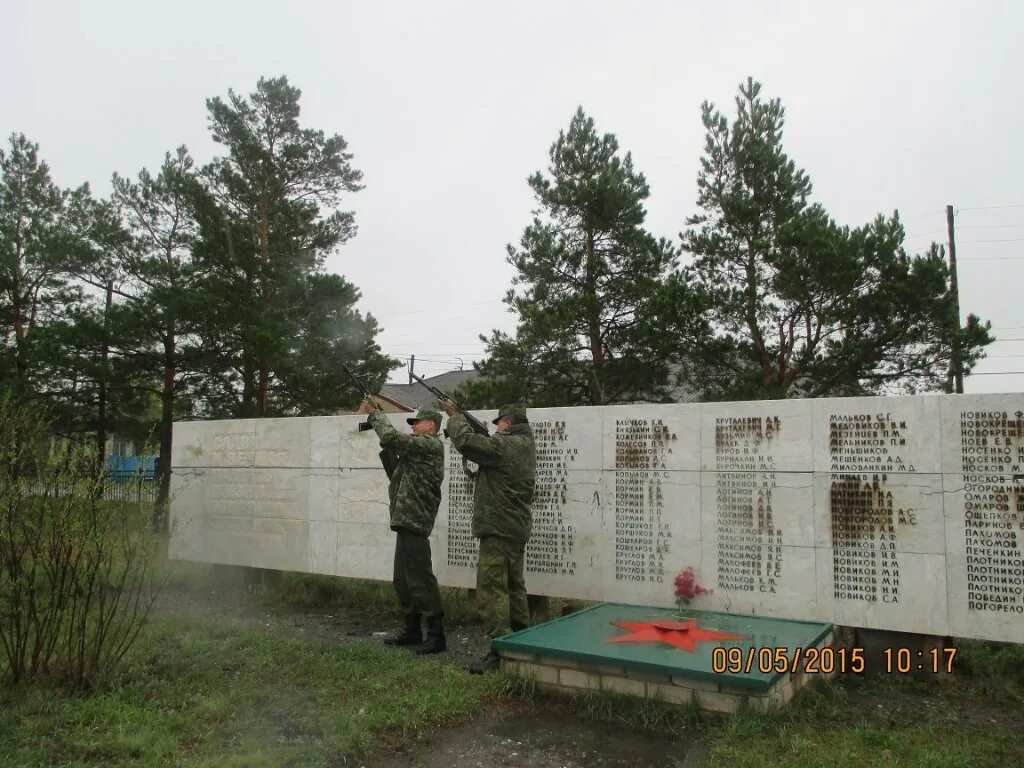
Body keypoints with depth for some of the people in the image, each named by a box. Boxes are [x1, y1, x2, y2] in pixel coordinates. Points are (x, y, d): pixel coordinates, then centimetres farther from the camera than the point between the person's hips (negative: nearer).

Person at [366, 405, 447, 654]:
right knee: (403, 580, 16)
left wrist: (376, 414, -4)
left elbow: (392, 437, -20)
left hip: (414, 523, -11)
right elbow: (396, 473, 22)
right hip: (406, 522, 11)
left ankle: (436, 635, -1)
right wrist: (387, 449, 11)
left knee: (420, 580, -7)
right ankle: (412, 631, 26)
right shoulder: (419, 449, 21)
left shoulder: (431, 445, -10)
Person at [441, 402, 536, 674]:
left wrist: (456, 417, -4)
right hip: (517, 529, 10)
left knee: (491, 589, -9)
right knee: (514, 587, 19)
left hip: (498, 530, -10)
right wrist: (463, 420, 8)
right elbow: (486, 447, 17)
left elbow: (466, 442, -21)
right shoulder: (525, 446, 13)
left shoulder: (505, 445, -17)